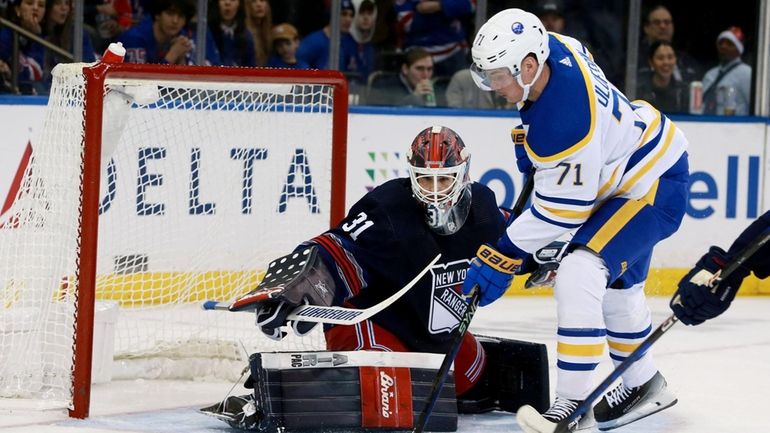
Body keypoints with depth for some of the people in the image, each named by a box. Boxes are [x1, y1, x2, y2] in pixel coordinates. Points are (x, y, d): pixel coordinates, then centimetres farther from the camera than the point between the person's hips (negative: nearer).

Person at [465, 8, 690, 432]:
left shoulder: (563, 121, -36)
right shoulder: (554, 47, -11)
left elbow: (561, 208, -28)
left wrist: (506, 256, -22)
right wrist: (530, 141, 10)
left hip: (653, 186, -11)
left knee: (578, 277, -24)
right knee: (616, 285, 25)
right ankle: (643, 384, 44)